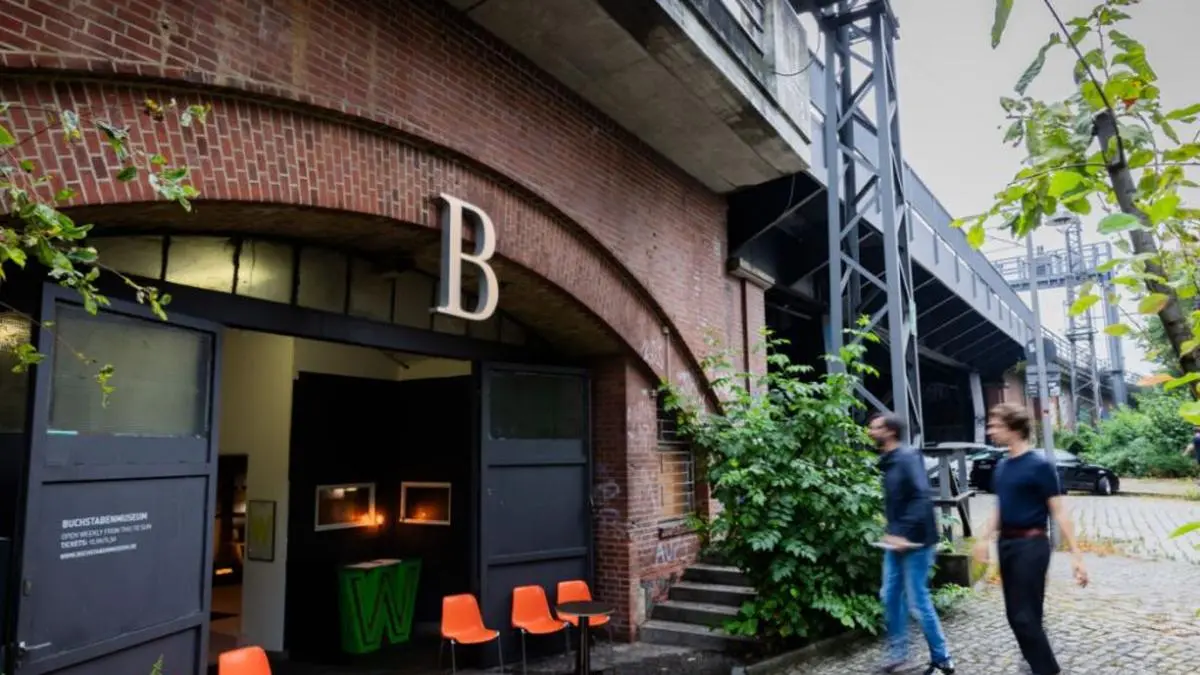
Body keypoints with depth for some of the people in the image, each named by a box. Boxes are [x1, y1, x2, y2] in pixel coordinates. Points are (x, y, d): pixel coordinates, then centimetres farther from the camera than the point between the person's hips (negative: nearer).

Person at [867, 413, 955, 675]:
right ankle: (898, 651, 28)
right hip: (896, 540, 9)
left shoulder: (908, 457, -17)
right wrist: (892, 532, 12)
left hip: (914, 541, -9)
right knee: (890, 597, 14)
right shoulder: (887, 461, 10)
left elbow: (922, 497, -26)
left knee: (918, 601, 0)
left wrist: (905, 534, -27)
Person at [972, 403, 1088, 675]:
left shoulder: (1039, 465, -13)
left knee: (1026, 615, -4)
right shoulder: (1002, 466, 8)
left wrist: (1075, 554, -16)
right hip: (1006, 544, 7)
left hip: (1030, 544, -7)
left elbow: (1059, 512, -13)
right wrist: (984, 538, 7)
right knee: (1015, 614, 14)